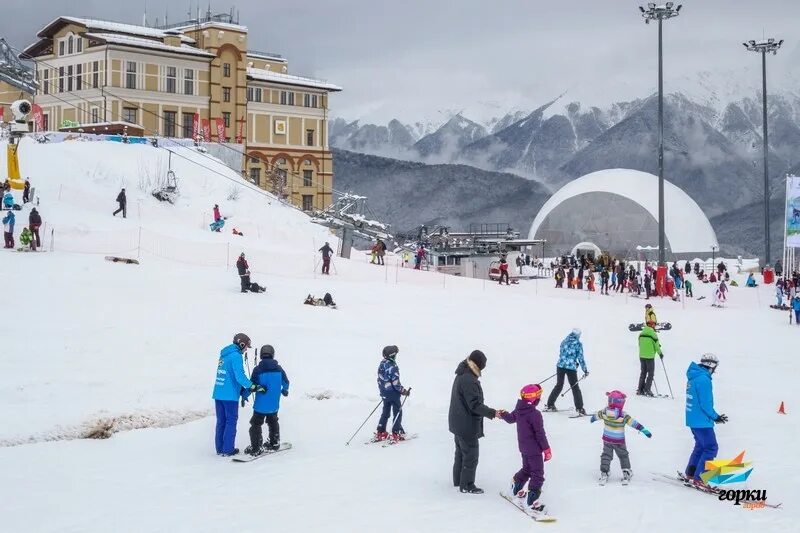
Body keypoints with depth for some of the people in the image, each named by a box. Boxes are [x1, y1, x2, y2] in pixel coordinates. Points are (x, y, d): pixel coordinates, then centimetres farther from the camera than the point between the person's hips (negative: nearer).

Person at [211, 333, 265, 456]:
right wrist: (253, 387, -16)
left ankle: (220, 448, 16)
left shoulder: (224, 354, 16)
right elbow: (240, 376, -21)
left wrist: (241, 389, 23)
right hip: (230, 395, -8)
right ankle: (227, 450, 1)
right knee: (231, 421, 1)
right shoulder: (236, 356, -12)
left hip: (218, 393, 8)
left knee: (221, 421, 13)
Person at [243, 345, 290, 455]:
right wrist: (285, 390, 36)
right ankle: (274, 443, 35)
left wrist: (245, 395, 8)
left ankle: (256, 448, -5)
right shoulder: (278, 368, -1)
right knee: (273, 422, 25)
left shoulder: (258, 369, -14)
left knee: (256, 425, 2)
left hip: (261, 404, -4)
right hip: (274, 404, 4)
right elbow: (286, 382, 13)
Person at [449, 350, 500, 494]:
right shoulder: (469, 380, -26)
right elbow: (475, 405, -28)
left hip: (458, 422, 10)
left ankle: (458, 480, 33)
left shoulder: (461, 375, 7)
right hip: (467, 425, -10)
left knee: (461, 452, 22)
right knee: (471, 455, 2)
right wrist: (493, 413, -27)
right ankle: (466, 485, 9)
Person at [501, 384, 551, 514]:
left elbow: (510, 418, 20)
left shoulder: (518, 410, -1)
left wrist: (502, 414, 43)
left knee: (526, 468, 29)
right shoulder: (535, 414, -24)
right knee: (538, 474, -2)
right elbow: (540, 433, -20)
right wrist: (547, 449, -10)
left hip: (523, 447, 8)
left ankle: (516, 488, 42)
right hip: (534, 449, -8)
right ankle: (532, 501, -6)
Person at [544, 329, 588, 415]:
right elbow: (580, 358, -3)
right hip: (571, 367, -4)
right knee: (575, 388, 3)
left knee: (559, 385, 18)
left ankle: (550, 405, 19)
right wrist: (585, 370, 5)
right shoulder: (578, 344, -3)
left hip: (560, 366, 4)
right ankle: (579, 408, -2)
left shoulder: (564, 342, 10)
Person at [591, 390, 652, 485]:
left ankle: (604, 473, 4)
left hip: (607, 439, 2)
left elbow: (597, 415, 8)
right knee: (623, 456, 17)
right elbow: (633, 423, -19)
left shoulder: (604, 412, -12)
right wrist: (644, 430, -13)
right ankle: (626, 472, 16)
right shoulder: (623, 416, -21)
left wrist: (593, 418, 32)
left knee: (606, 455, 12)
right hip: (619, 441, -2)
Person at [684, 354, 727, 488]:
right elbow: (705, 403, -22)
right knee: (711, 448, -4)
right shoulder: (703, 379, -20)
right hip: (702, 421, -10)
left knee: (701, 445, 21)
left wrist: (713, 416, 16)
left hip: (693, 419, 10)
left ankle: (690, 473, 26)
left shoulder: (694, 377, 11)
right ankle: (699, 478, -6)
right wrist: (715, 417, -9)